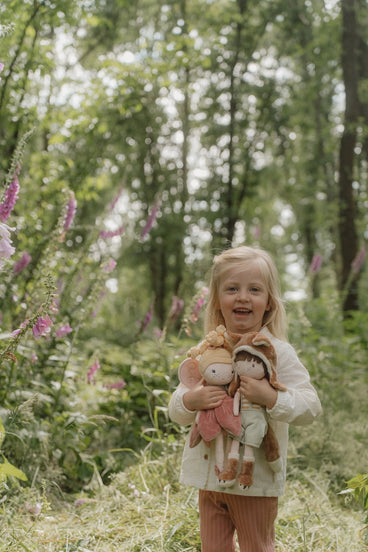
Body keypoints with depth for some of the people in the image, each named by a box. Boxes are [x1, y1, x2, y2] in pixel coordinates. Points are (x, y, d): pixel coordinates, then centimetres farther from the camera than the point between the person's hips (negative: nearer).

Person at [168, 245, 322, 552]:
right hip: (209, 475, 4)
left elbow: (310, 407, -15)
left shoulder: (278, 352, -9)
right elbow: (175, 410, 5)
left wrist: (271, 398, -31)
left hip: (256, 479, -4)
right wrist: (191, 400, -17)